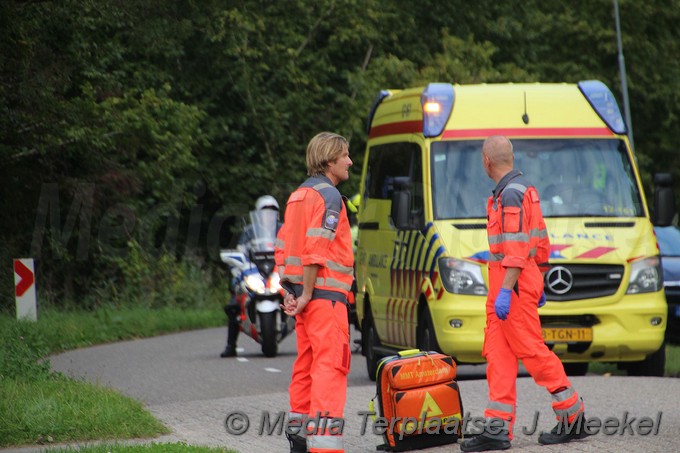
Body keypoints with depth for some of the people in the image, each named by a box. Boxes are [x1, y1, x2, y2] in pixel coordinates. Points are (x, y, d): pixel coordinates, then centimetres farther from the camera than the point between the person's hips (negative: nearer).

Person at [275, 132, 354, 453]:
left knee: (307, 362, 16)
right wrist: (307, 295, -17)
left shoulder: (298, 196, 18)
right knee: (331, 363, -13)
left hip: (302, 295, 10)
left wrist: (289, 293, 14)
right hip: (325, 293, -10)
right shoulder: (328, 195, -11)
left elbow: (283, 247, 17)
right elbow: (316, 251, -20)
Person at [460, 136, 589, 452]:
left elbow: (517, 249, -22)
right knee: (498, 354, 5)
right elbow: (541, 242, 23)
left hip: (514, 283, -10)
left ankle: (573, 416, 2)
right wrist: (539, 285, 27)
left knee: (531, 350, -6)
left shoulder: (511, 194, -15)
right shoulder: (525, 190, 18)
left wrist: (505, 290, -25)